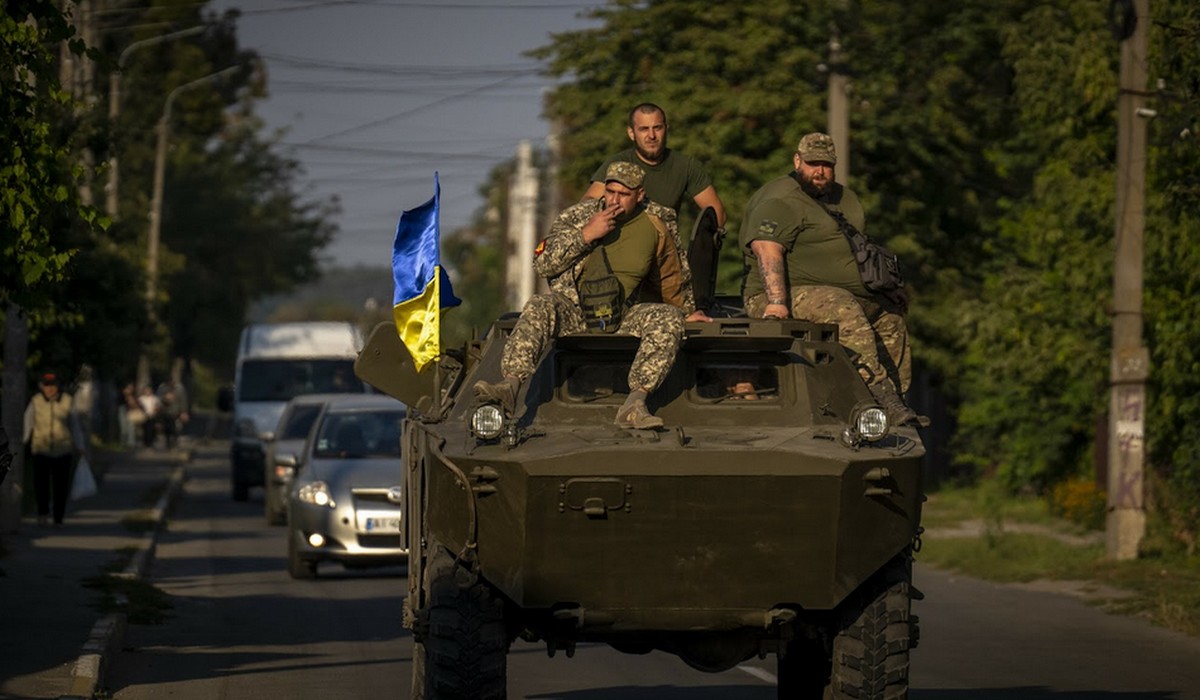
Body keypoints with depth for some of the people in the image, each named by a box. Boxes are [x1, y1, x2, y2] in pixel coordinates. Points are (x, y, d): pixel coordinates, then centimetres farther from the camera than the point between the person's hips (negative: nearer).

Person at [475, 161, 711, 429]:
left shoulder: (654, 231, 4)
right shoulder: (578, 215, 1)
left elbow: (673, 280, 23)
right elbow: (542, 263, -9)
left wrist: (689, 311, 31)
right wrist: (585, 235, -16)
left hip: (623, 316, 1)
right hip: (572, 308, -1)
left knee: (670, 319, -27)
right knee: (538, 309, -33)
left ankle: (634, 404, -39)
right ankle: (510, 385, -45)